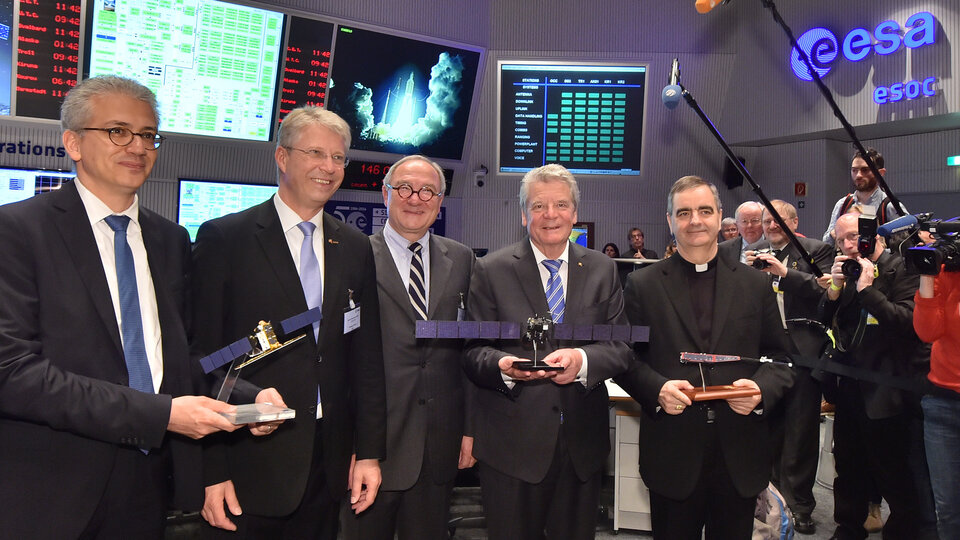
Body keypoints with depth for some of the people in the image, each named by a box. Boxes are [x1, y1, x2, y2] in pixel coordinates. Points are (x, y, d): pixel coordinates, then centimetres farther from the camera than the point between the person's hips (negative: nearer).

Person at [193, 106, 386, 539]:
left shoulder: (355, 248, 7)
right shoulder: (223, 238, -6)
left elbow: (366, 356, 8)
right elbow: (203, 357, -8)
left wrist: (369, 452, 5)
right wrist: (212, 471, -10)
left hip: (328, 464, 4)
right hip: (249, 465, -4)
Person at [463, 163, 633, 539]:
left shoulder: (602, 269, 6)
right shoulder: (491, 271, -1)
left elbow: (623, 347, 1)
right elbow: (473, 350, -4)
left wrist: (582, 360, -20)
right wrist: (502, 365, -26)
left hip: (583, 443, 3)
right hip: (511, 442, -2)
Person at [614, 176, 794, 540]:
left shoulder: (755, 284, 7)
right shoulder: (642, 285, 1)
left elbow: (780, 357, 8)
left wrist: (761, 388, -12)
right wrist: (657, 389, -17)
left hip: (740, 454, 2)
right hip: (672, 453, -2)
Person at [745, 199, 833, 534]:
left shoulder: (816, 251, 0)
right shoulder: (753, 253, 10)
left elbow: (825, 289, -14)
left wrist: (784, 271, -22)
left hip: (802, 353, -3)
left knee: (801, 433, 3)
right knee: (768, 431, 13)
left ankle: (799, 504, 16)